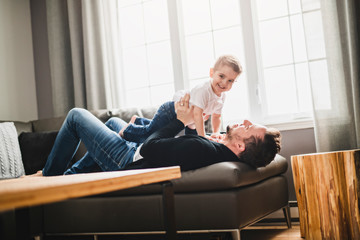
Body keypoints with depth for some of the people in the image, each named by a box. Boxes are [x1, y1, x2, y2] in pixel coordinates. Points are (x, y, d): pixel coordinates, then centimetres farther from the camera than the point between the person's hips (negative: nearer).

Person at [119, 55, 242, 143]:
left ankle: (138, 121, 40)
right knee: (148, 136, -14)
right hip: (171, 111, -9)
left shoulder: (221, 96, -4)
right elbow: (197, 113, -38)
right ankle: (129, 129, 21)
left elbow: (216, 116, 9)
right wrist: (202, 135, -38)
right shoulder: (203, 90, -33)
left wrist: (216, 132, -5)